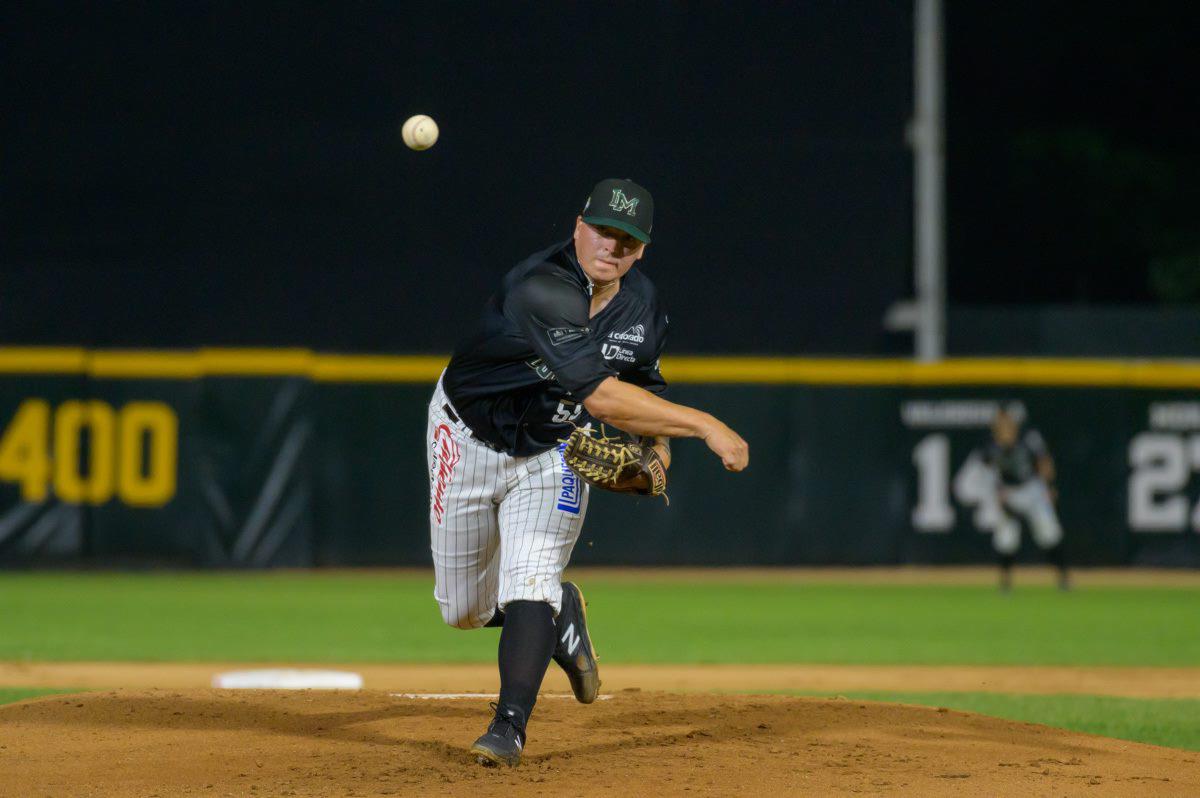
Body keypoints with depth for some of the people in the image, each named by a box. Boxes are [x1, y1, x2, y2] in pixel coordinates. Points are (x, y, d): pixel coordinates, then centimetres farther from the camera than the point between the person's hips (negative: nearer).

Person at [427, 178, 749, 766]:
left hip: (553, 453, 3)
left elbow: (642, 383, 9)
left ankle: (509, 726, -15)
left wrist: (657, 448, -12)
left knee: (531, 581, -18)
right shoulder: (542, 291, -35)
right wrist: (704, 425, -44)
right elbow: (599, 396, -43)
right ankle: (559, 611, 38)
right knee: (464, 609, 8)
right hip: (469, 442, -3)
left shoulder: (641, 303, -10)